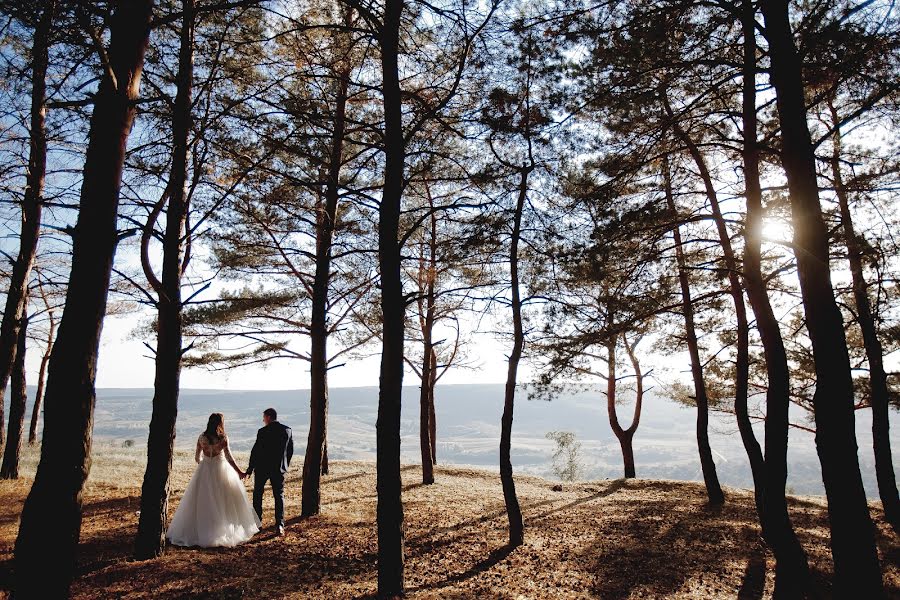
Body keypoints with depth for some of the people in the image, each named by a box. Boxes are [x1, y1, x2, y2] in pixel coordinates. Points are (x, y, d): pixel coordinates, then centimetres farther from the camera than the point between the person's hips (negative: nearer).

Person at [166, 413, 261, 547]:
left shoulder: (202, 437, -1)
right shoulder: (223, 438, -12)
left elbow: (197, 457, 8)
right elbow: (229, 458, -14)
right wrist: (239, 472, -8)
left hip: (204, 471, 3)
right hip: (221, 470, -3)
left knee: (202, 503, 11)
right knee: (223, 501, 8)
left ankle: (198, 531, 15)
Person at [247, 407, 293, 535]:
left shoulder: (263, 431, -14)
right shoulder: (287, 430, -1)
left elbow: (256, 450, -11)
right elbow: (290, 450, 5)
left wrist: (250, 468, -2)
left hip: (262, 467, -3)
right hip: (279, 468, 3)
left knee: (257, 494, 16)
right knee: (279, 495, 8)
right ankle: (279, 525, -1)